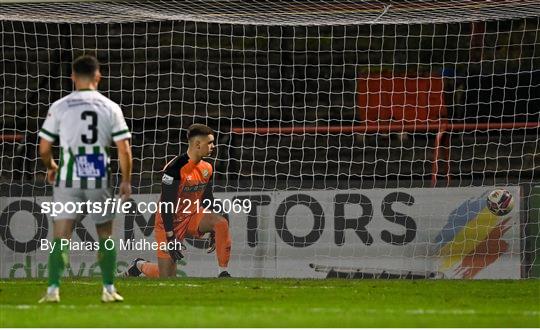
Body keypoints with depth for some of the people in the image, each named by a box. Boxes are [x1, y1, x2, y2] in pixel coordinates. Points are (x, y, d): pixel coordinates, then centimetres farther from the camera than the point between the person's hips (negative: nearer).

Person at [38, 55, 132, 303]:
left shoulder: (59, 107, -1)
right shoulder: (110, 107, 1)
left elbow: (44, 149, 1)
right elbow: (124, 150, -1)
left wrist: (50, 167, 22)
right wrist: (126, 181, 11)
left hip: (67, 180, -1)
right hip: (99, 180, 1)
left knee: (61, 236, 1)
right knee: (106, 235, 15)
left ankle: (53, 289, -9)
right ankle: (109, 289, 13)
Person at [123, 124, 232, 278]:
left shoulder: (207, 168, -1)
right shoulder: (175, 168, -24)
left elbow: (207, 199, 13)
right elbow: (167, 205, -23)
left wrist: (212, 230, 13)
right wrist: (170, 238, -24)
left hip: (193, 216, 6)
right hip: (171, 223, -6)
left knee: (222, 223, -25)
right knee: (166, 277, -3)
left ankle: (223, 274, -15)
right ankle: (140, 265, 31)